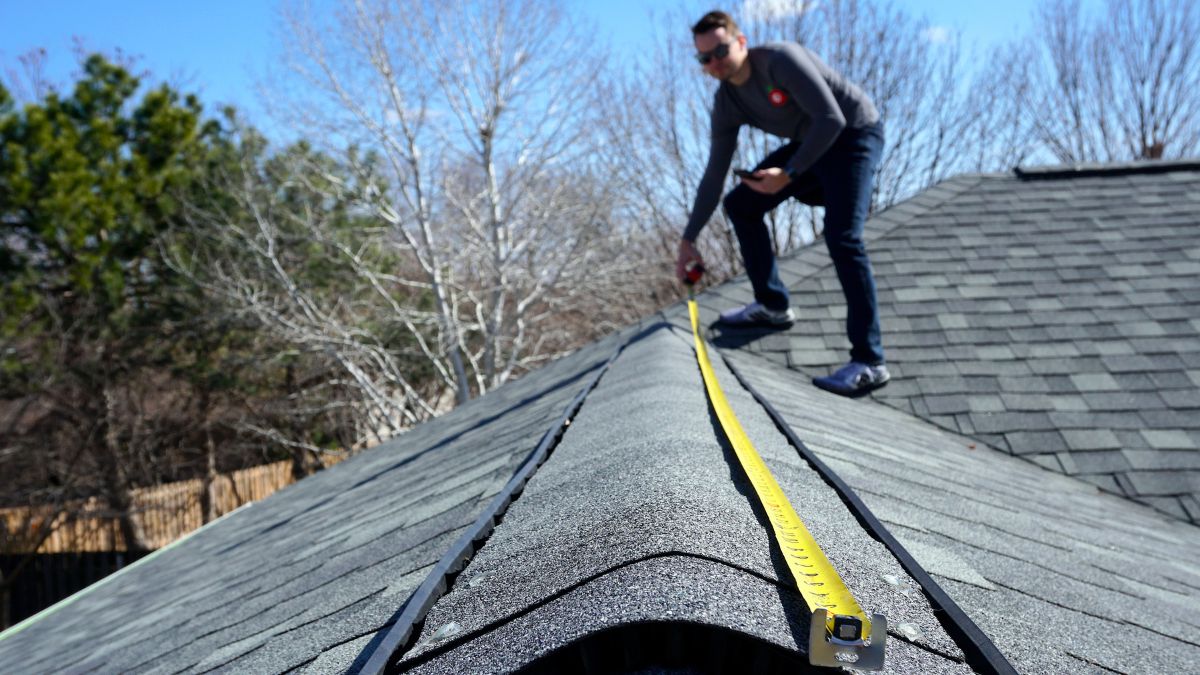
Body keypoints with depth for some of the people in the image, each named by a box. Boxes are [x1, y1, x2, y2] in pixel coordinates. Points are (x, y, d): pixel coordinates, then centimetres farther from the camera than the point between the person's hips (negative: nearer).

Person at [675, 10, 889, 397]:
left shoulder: (780, 60, -24)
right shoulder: (726, 104, -2)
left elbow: (832, 119, -28)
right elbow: (714, 175, 3)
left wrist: (788, 174, -32)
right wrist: (688, 240, 3)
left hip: (854, 135, -8)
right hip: (810, 144, 8)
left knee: (841, 236, -26)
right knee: (740, 204, 5)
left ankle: (869, 363, -26)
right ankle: (772, 305, 17)